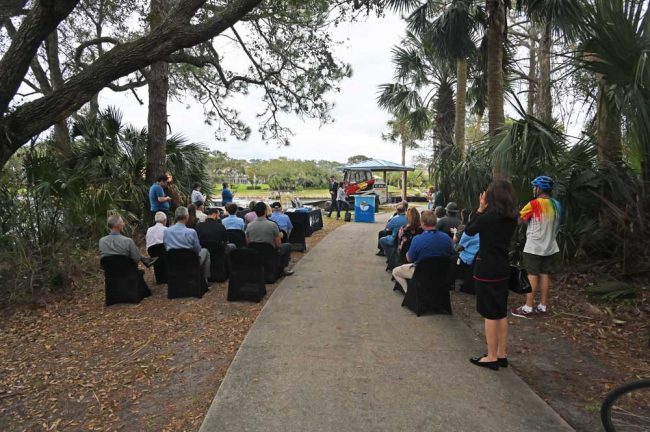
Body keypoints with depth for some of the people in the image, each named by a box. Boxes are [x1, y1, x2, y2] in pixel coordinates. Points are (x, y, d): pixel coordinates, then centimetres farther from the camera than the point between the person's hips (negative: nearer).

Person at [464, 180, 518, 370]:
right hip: (503, 268, 7)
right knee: (501, 313, 15)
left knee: (490, 314, 1)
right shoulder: (511, 218, 3)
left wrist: (480, 208, -3)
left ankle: (492, 357, 10)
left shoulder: (488, 216, -18)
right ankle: (502, 355, 24)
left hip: (486, 268, -7)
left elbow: (469, 231, -5)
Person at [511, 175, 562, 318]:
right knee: (545, 275, 10)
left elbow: (518, 218, -6)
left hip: (534, 248, -6)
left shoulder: (534, 204, -16)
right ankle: (543, 306, 17)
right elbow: (555, 225, 16)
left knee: (532, 276, -3)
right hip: (550, 247, 6)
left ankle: (528, 308, 1)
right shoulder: (556, 205, 6)